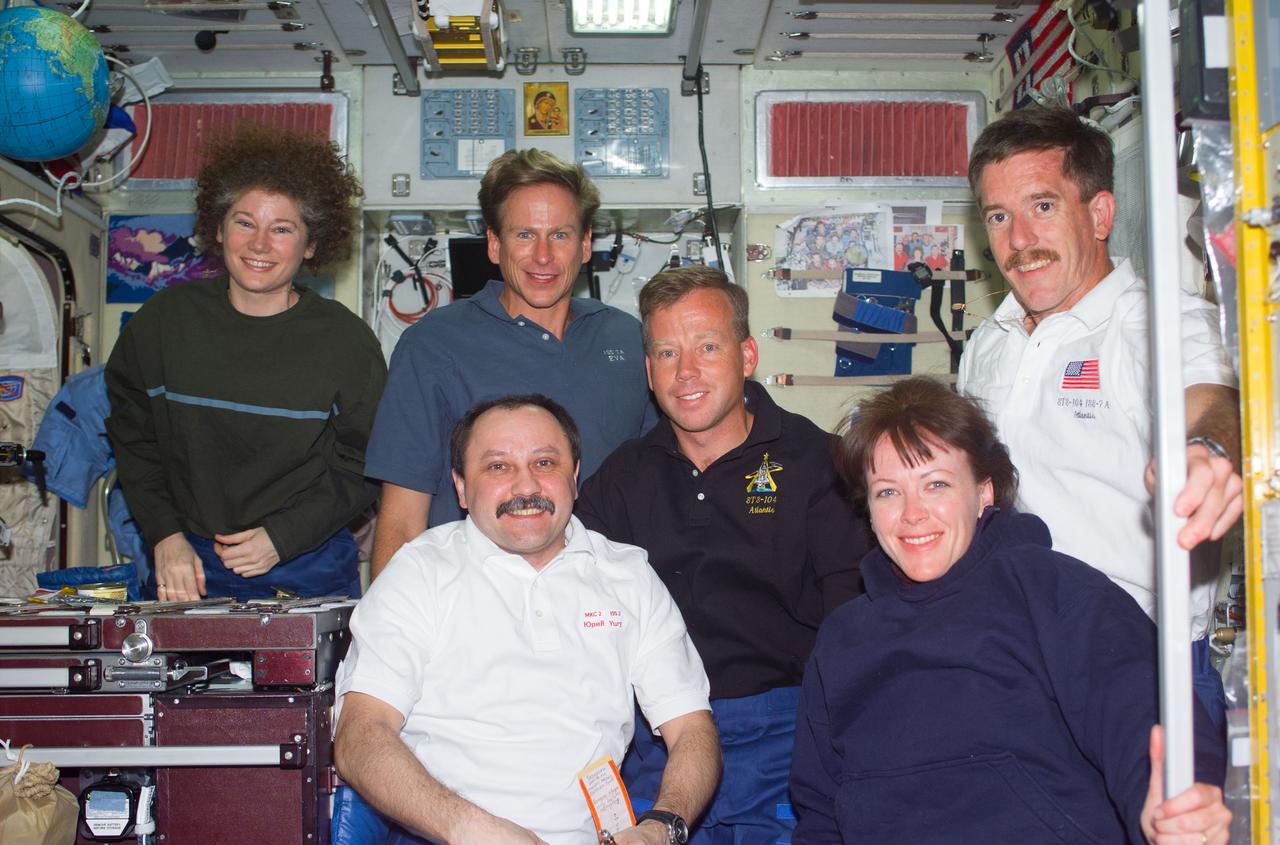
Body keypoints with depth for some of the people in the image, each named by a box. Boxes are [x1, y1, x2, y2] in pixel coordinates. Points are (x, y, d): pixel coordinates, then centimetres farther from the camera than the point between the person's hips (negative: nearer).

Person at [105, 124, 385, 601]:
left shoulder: (345, 340, -5)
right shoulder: (165, 320, 0)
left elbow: (363, 465, -4)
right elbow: (132, 439, 6)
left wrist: (283, 536, -13)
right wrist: (166, 537, -5)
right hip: (190, 565, 1)